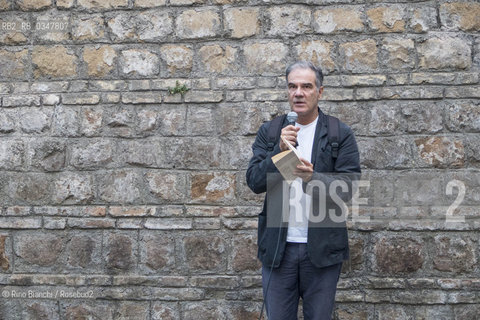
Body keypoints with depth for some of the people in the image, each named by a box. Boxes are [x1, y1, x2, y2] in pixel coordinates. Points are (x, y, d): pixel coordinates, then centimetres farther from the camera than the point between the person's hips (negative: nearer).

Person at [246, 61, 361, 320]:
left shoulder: (341, 134, 0)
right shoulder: (269, 131, 6)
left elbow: (350, 187, -8)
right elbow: (254, 182, -2)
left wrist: (312, 178, -25)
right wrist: (280, 150, -17)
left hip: (322, 249, -1)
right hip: (277, 248, 2)